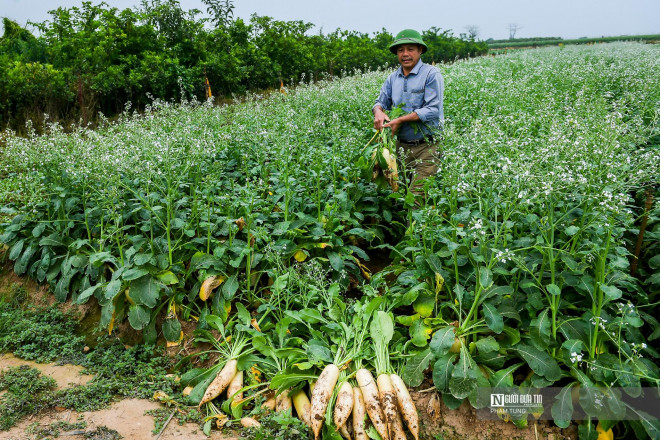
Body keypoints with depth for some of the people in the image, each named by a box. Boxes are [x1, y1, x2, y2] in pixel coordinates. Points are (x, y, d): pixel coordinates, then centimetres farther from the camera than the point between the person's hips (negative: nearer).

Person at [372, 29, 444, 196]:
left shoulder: (431, 74, -6)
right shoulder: (392, 78, 14)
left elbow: (433, 110, -14)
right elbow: (381, 101, 18)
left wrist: (400, 120, -17)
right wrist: (378, 112, -8)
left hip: (427, 147, -6)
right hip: (401, 146, 6)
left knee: (417, 196, -14)